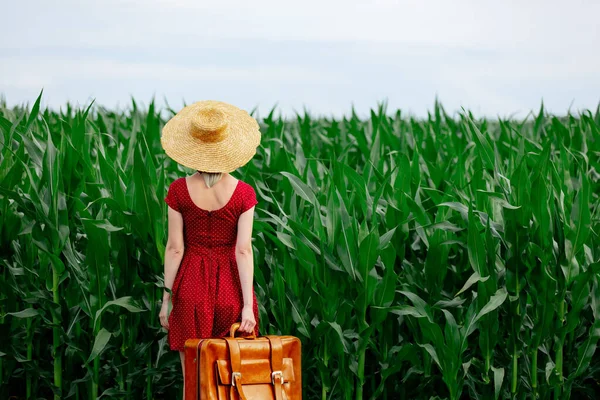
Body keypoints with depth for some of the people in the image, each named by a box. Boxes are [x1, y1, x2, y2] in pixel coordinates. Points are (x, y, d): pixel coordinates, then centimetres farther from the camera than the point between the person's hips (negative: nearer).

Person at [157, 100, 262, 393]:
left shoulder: (179, 190, -6)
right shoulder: (243, 193, -7)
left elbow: (175, 248, -5)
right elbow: (244, 250, -10)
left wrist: (166, 298, 3)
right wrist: (248, 305, -10)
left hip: (191, 290, 0)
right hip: (230, 287, 0)